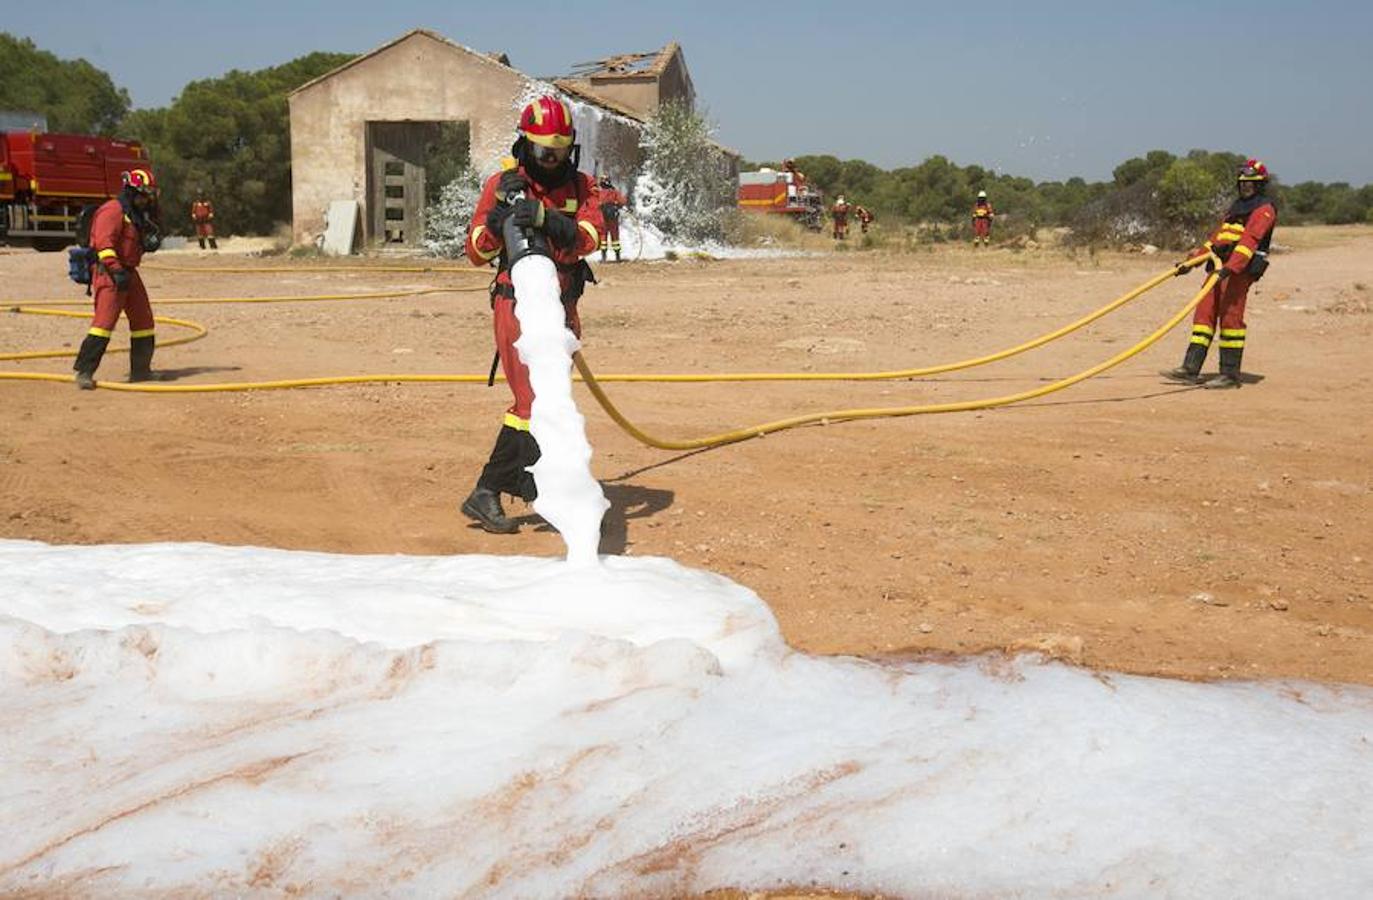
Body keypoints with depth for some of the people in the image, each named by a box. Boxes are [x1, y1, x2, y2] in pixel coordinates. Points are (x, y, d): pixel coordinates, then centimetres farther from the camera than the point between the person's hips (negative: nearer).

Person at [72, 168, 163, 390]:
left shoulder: (137, 214, 18)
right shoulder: (113, 211, -12)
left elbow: (141, 242, 27)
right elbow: (103, 243, -21)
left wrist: (152, 239, 4)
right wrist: (116, 270, -29)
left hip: (128, 273, 10)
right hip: (109, 273, -10)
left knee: (143, 320, 12)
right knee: (105, 320, -17)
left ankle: (140, 370, 23)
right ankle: (84, 372, -15)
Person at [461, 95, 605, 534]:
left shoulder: (582, 187, 5)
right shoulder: (502, 184, 0)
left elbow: (588, 236, -15)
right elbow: (477, 252, -2)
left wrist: (545, 218, -32)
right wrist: (498, 216, -19)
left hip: (561, 305, 5)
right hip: (517, 303, -4)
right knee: (534, 399, -14)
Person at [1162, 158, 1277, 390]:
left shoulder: (1264, 209, -2)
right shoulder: (1235, 207, 27)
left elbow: (1249, 241, -17)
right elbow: (1216, 238, 27)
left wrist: (1230, 267, -29)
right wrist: (1192, 260, 18)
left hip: (1240, 269, -8)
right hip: (1220, 268, 8)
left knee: (1230, 317, -10)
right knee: (1204, 314, 2)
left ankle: (1230, 374, -5)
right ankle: (1190, 369, 1)